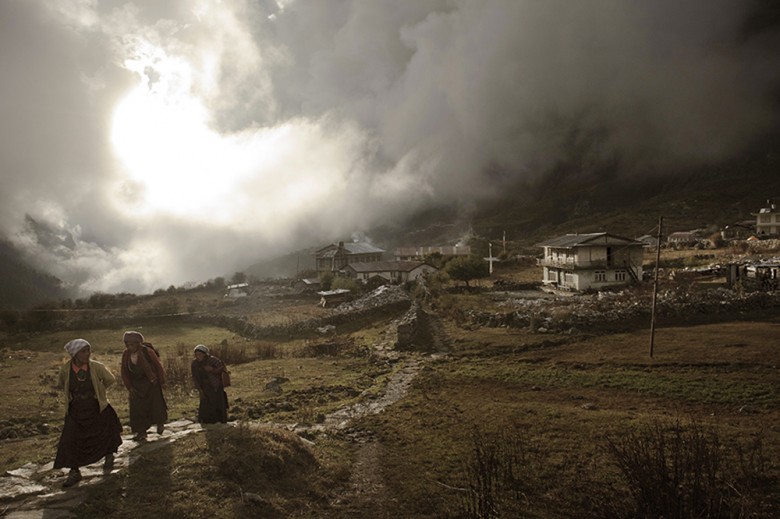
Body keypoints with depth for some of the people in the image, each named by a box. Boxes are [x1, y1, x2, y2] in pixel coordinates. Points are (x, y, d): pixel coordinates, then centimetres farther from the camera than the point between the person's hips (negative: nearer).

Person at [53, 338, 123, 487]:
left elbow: (110, 380, 0)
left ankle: (109, 457, 43)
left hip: (98, 410, -1)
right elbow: (62, 385, 9)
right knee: (70, 441, -3)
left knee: (105, 435, 14)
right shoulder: (65, 369, -14)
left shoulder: (96, 367, -19)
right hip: (76, 412, 1)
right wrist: (77, 394, 7)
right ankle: (74, 472, 14)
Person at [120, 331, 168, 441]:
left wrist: (162, 381, -6)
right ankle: (141, 432, 10)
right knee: (137, 408, 0)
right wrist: (129, 387, -2)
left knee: (156, 404, 6)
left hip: (151, 384, -4)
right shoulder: (126, 355, -4)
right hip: (137, 386, 4)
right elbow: (124, 372, 5)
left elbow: (158, 366, -10)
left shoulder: (147, 351, -18)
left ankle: (160, 424, 32)